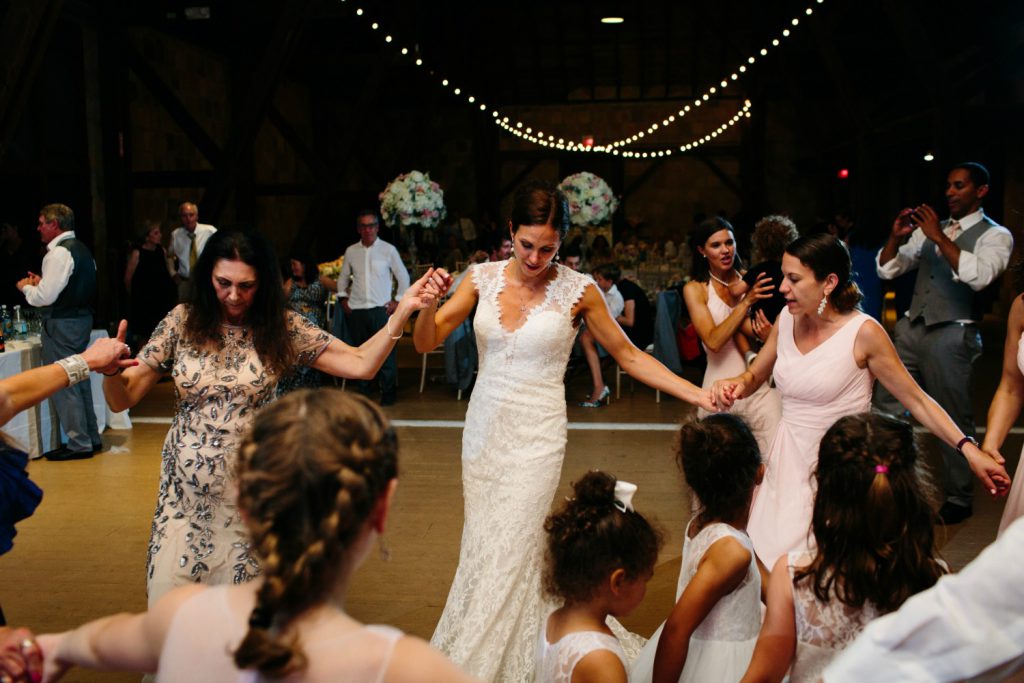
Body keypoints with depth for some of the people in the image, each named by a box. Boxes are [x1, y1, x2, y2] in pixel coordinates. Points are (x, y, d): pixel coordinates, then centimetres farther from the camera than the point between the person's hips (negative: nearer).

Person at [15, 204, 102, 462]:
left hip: (61, 324, -10)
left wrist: (26, 287, -1)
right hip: (82, 318, 10)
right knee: (78, 380, 17)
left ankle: (79, 444, 4)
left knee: (64, 385, -2)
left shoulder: (59, 252, -17)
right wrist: (41, 283, 14)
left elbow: (46, 297, -19)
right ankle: (91, 437, 24)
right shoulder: (82, 249, 13)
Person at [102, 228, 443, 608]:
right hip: (186, 489, 1)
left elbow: (361, 364, -9)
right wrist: (109, 371, -24)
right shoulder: (182, 322, -2)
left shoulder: (282, 328, -4)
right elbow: (123, 399, -3)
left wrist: (402, 310, -19)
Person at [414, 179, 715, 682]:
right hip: (483, 429, 4)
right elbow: (426, 343, -3)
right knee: (481, 545, 11)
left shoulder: (578, 290, -7)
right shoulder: (483, 277, 0)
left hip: (535, 436, -4)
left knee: (507, 554, -3)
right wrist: (428, 307, -25)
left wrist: (698, 395, -7)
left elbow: (628, 356, 1)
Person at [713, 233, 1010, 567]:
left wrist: (968, 449, -18)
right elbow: (755, 376, 13)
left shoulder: (863, 333, -15)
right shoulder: (787, 319, 0)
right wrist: (736, 384, -9)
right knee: (769, 559, 10)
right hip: (787, 461, 5)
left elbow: (916, 400, -9)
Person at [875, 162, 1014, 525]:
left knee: (954, 420, 4)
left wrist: (939, 237, -22)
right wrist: (896, 236, -5)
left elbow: (979, 275, -22)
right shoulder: (929, 229, 14)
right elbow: (886, 270, 12)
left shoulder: (995, 235, -2)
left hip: (952, 335, -6)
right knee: (886, 405, 7)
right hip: (911, 328, 6)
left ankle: (959, 500, 20)